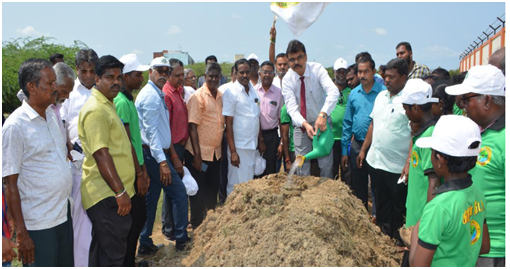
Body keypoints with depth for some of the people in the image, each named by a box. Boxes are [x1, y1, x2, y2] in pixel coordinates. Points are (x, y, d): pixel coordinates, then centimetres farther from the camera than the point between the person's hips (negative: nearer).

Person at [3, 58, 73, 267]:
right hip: (37, 225, -7)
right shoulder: (15, 126, -15)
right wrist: (21, 233, -14)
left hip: (64, 214, 7)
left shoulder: (52, 115, 7)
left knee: (67, 263, 17)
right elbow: (10, 184, -14)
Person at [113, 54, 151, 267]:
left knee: (139, 217, 17)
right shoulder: (121, 102, -17)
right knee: (134, 220, 1)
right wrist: (139, 174, -16)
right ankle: (126, 263, 16)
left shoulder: (128, 100, 13)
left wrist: (143, 170, 18)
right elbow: (126, 143, -20)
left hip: (134, 169, 10)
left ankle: (128, 261, 30)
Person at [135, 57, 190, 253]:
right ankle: (181, 239, 8)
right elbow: (151, 131, -21)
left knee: (151, 199, 13)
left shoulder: (158, 94, 18)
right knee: (179, 193, -3)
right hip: (154, 154, -10)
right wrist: (163, 161, -25)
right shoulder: (150, 96, -14)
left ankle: (145, 244, 21)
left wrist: (172, 154, 21)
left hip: (153, 154, 10)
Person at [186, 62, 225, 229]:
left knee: (213, 189, 16)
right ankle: (197, 226, 19)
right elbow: (193, 127, -14)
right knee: (198, 191, 4)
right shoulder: (198, 97, -10)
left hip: (216, 152, 6)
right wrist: (197, 155, -17)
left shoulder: (222, 97, 8)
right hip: (199, 153, -6)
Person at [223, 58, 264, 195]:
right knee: (237, 185, -2)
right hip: (239, 147, -6)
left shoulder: (253, 90, 10)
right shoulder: (230, 93, -9)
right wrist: (233, 151, -16)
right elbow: (228, 123, -12)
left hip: (253, 145, 6)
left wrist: (260, 140, 13)